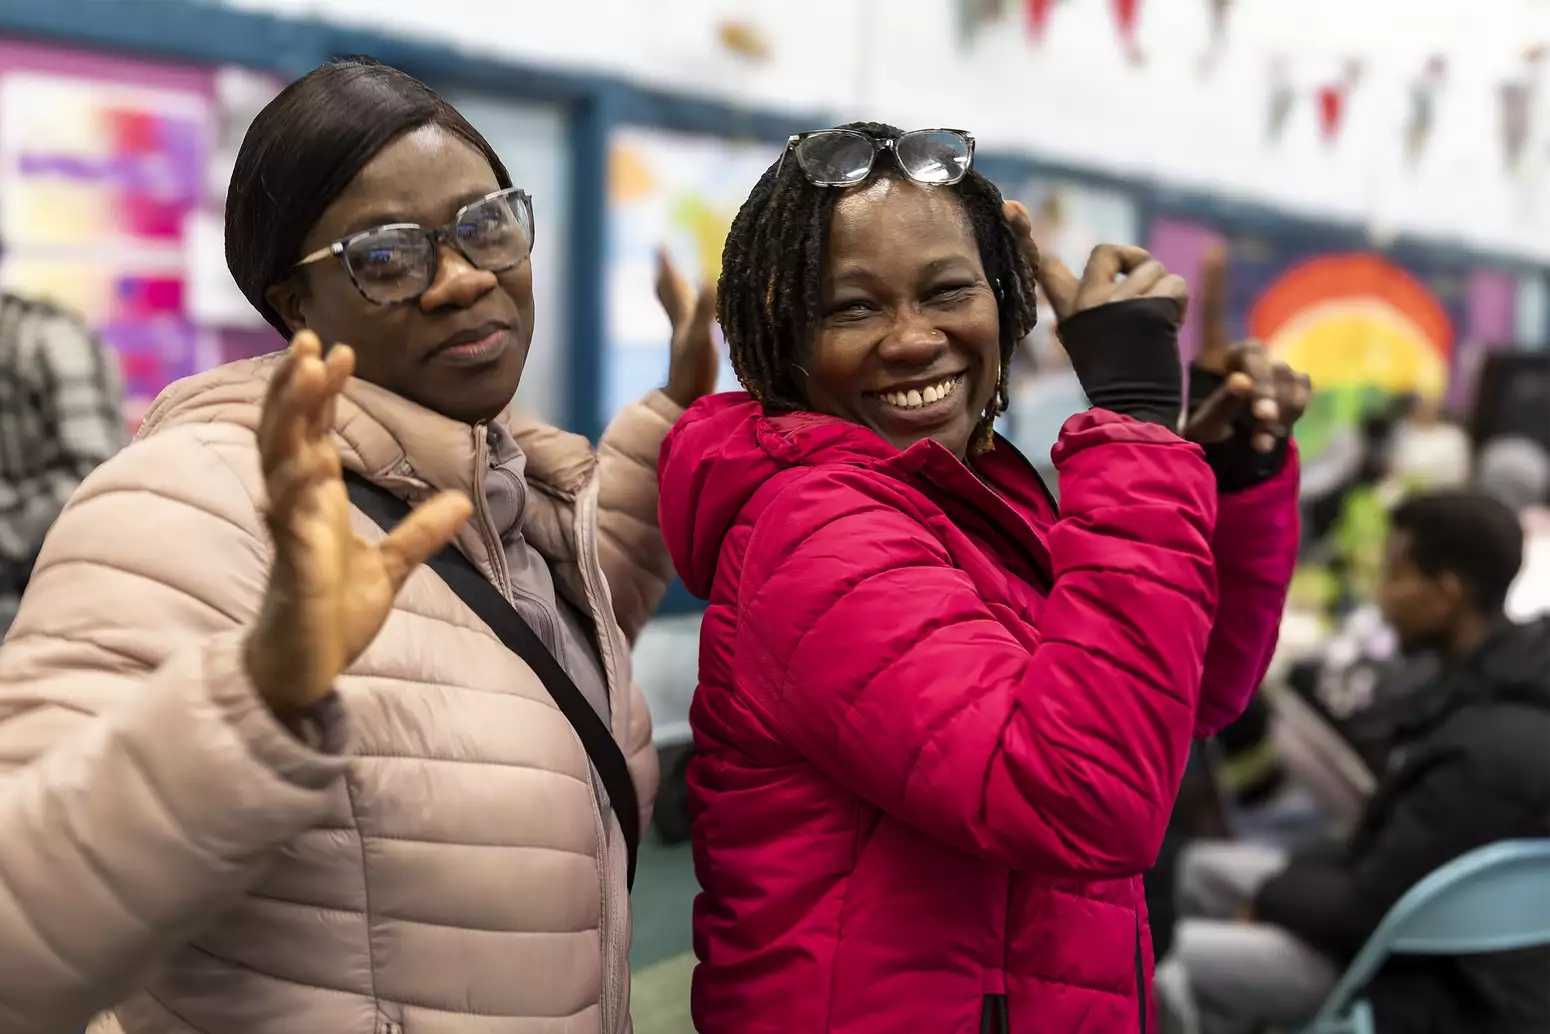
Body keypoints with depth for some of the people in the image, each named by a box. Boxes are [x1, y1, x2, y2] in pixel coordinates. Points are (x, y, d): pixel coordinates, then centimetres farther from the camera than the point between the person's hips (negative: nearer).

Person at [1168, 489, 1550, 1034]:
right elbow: (1401, 833, 11)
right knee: (1203, 870, 14)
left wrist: (1272, 896, -7)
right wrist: (1298, 871, 1)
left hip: (1452, 989, -9)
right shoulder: (1501, 673, -2)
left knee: (1165, 965, -13)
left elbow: (1369, 913, -25)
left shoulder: (1485, 751, -32)